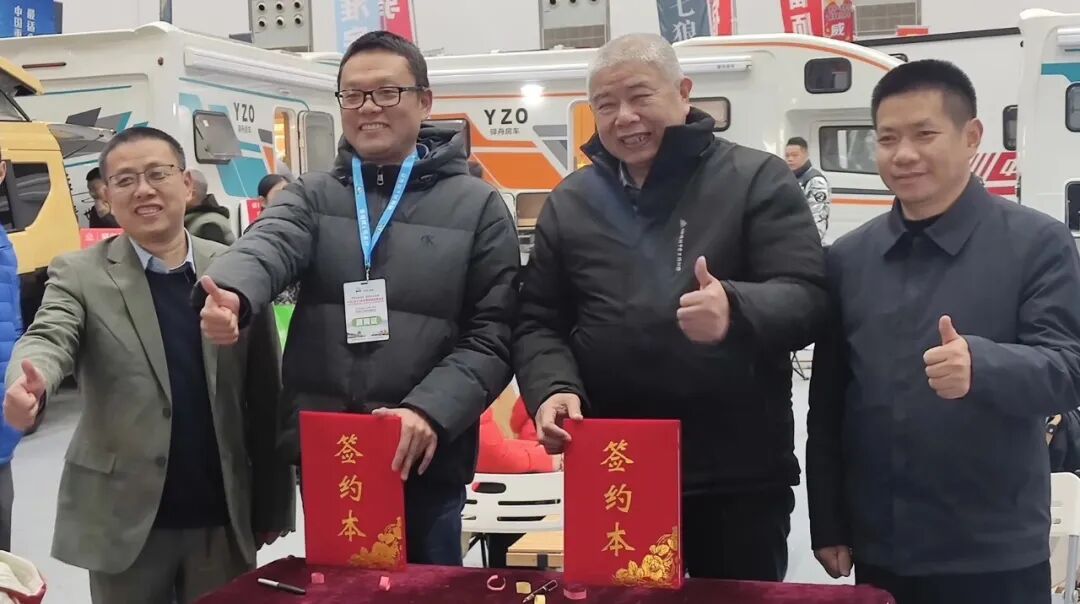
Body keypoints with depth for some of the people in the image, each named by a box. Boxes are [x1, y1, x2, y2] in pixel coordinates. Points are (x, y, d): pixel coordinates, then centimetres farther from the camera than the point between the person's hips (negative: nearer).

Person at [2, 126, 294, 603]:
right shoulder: (80, 274, 0)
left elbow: (266, 394, 3)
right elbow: (48, 338, -17)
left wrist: (271, 506, 5)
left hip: (225, 517, 1)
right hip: (125, 520, -1)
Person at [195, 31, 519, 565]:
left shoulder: (476, 205, 1)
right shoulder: (313, 195, 6)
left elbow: (492, 334, -4)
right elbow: (268, 244, -16)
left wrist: (430, 410, -19)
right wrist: (230, 293, -39)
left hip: (425, 462, -2)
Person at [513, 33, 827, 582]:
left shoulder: (756, 180, -2)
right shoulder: (569, 203, 10)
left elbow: (807, 297, -11)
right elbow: (539, 323, 10)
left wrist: (736, 310, -32)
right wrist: (553, 389, -11)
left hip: (739, 477, -2)